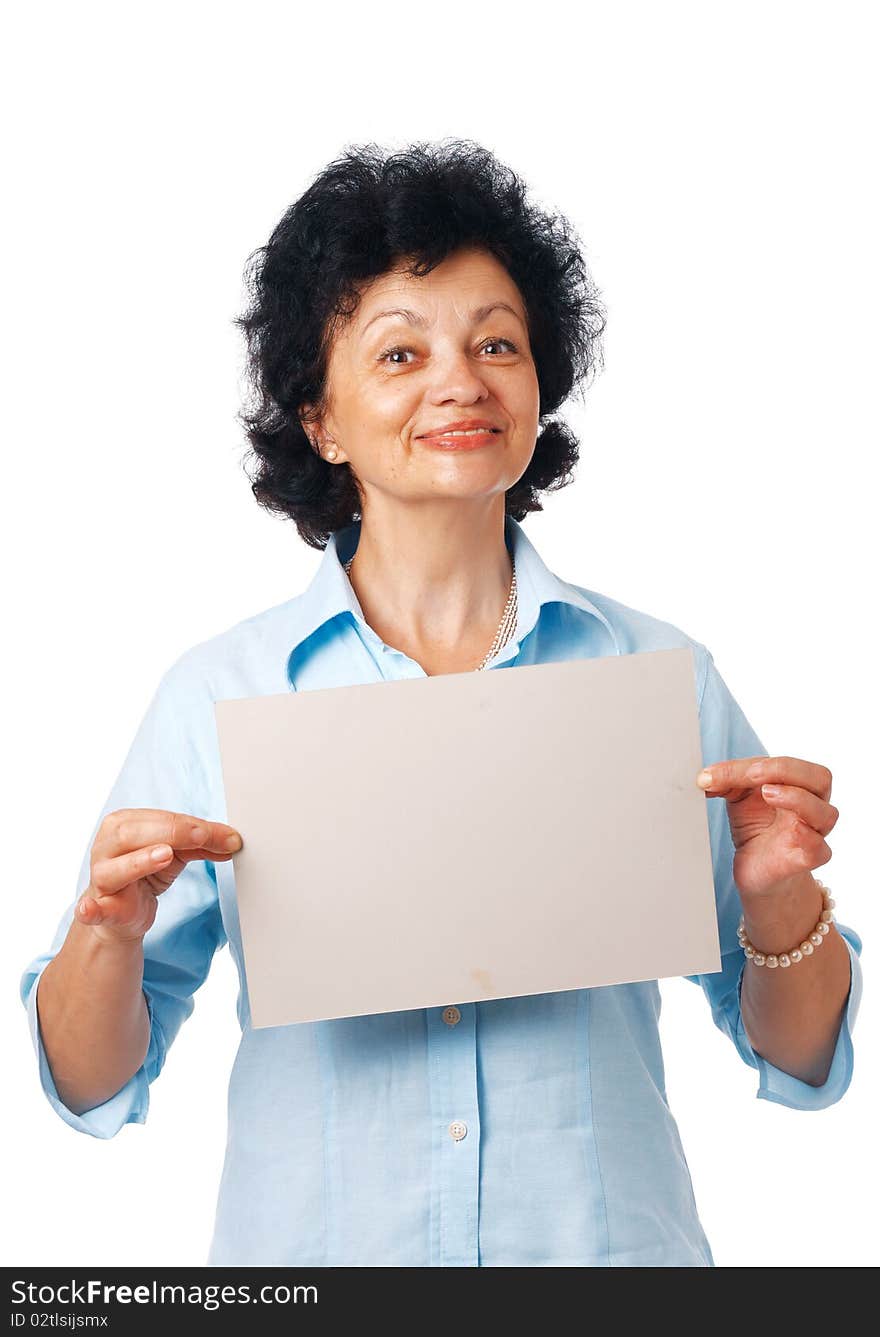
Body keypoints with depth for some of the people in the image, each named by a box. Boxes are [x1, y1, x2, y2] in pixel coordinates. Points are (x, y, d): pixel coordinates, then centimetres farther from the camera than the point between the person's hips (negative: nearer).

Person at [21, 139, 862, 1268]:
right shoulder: (216, 695, -5)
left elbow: (800, 1064, 3)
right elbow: (92, 1087, -1)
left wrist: (781, 899, -16)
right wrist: (108, 931, -20)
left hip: (610, 1242, 1)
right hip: (313, 1250, 0)